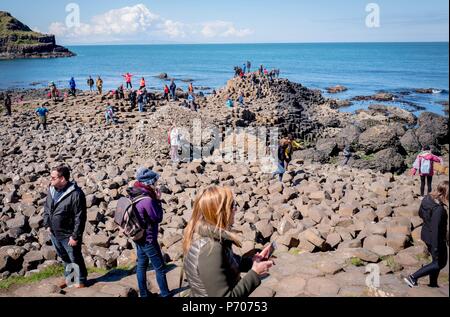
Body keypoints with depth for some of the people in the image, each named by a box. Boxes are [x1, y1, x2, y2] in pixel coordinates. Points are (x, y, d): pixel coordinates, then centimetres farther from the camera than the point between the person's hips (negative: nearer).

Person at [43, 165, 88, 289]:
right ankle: (68, 278, 44)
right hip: (54, 234, 7)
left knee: (75, 259, 10)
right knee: (64, 258, 24)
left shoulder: (75, 194, -24)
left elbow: (80, 217, -22)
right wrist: (47, 224, 7)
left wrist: (75, 236, -20)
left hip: (68, 235, -7)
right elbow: (46, 208, 15)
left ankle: (81, 281, 29)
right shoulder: (52, 190, 0)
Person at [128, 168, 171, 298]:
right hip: (148, 239, -9)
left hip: (139, 237, 9)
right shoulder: (147, 199, -26)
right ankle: (165, 294, 11)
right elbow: (158, 218, -17)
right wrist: (158, 200, -13)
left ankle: (143, 293, 26)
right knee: (160, 268, 2)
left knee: (142, 265, 16)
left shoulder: (136, 195, 2)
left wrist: (154, 199, 0)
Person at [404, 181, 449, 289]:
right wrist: (436, 249, -26)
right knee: (440, 263, 12)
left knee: (437, 260, 25)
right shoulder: (439, 209, -32)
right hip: (435, 239, -8)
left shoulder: (427, 199, -7)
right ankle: (413, 277, 7)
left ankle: (433, 284, 38)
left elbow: (420, 213, 11)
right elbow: (435, 230, -31)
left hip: (426, 234, 8)